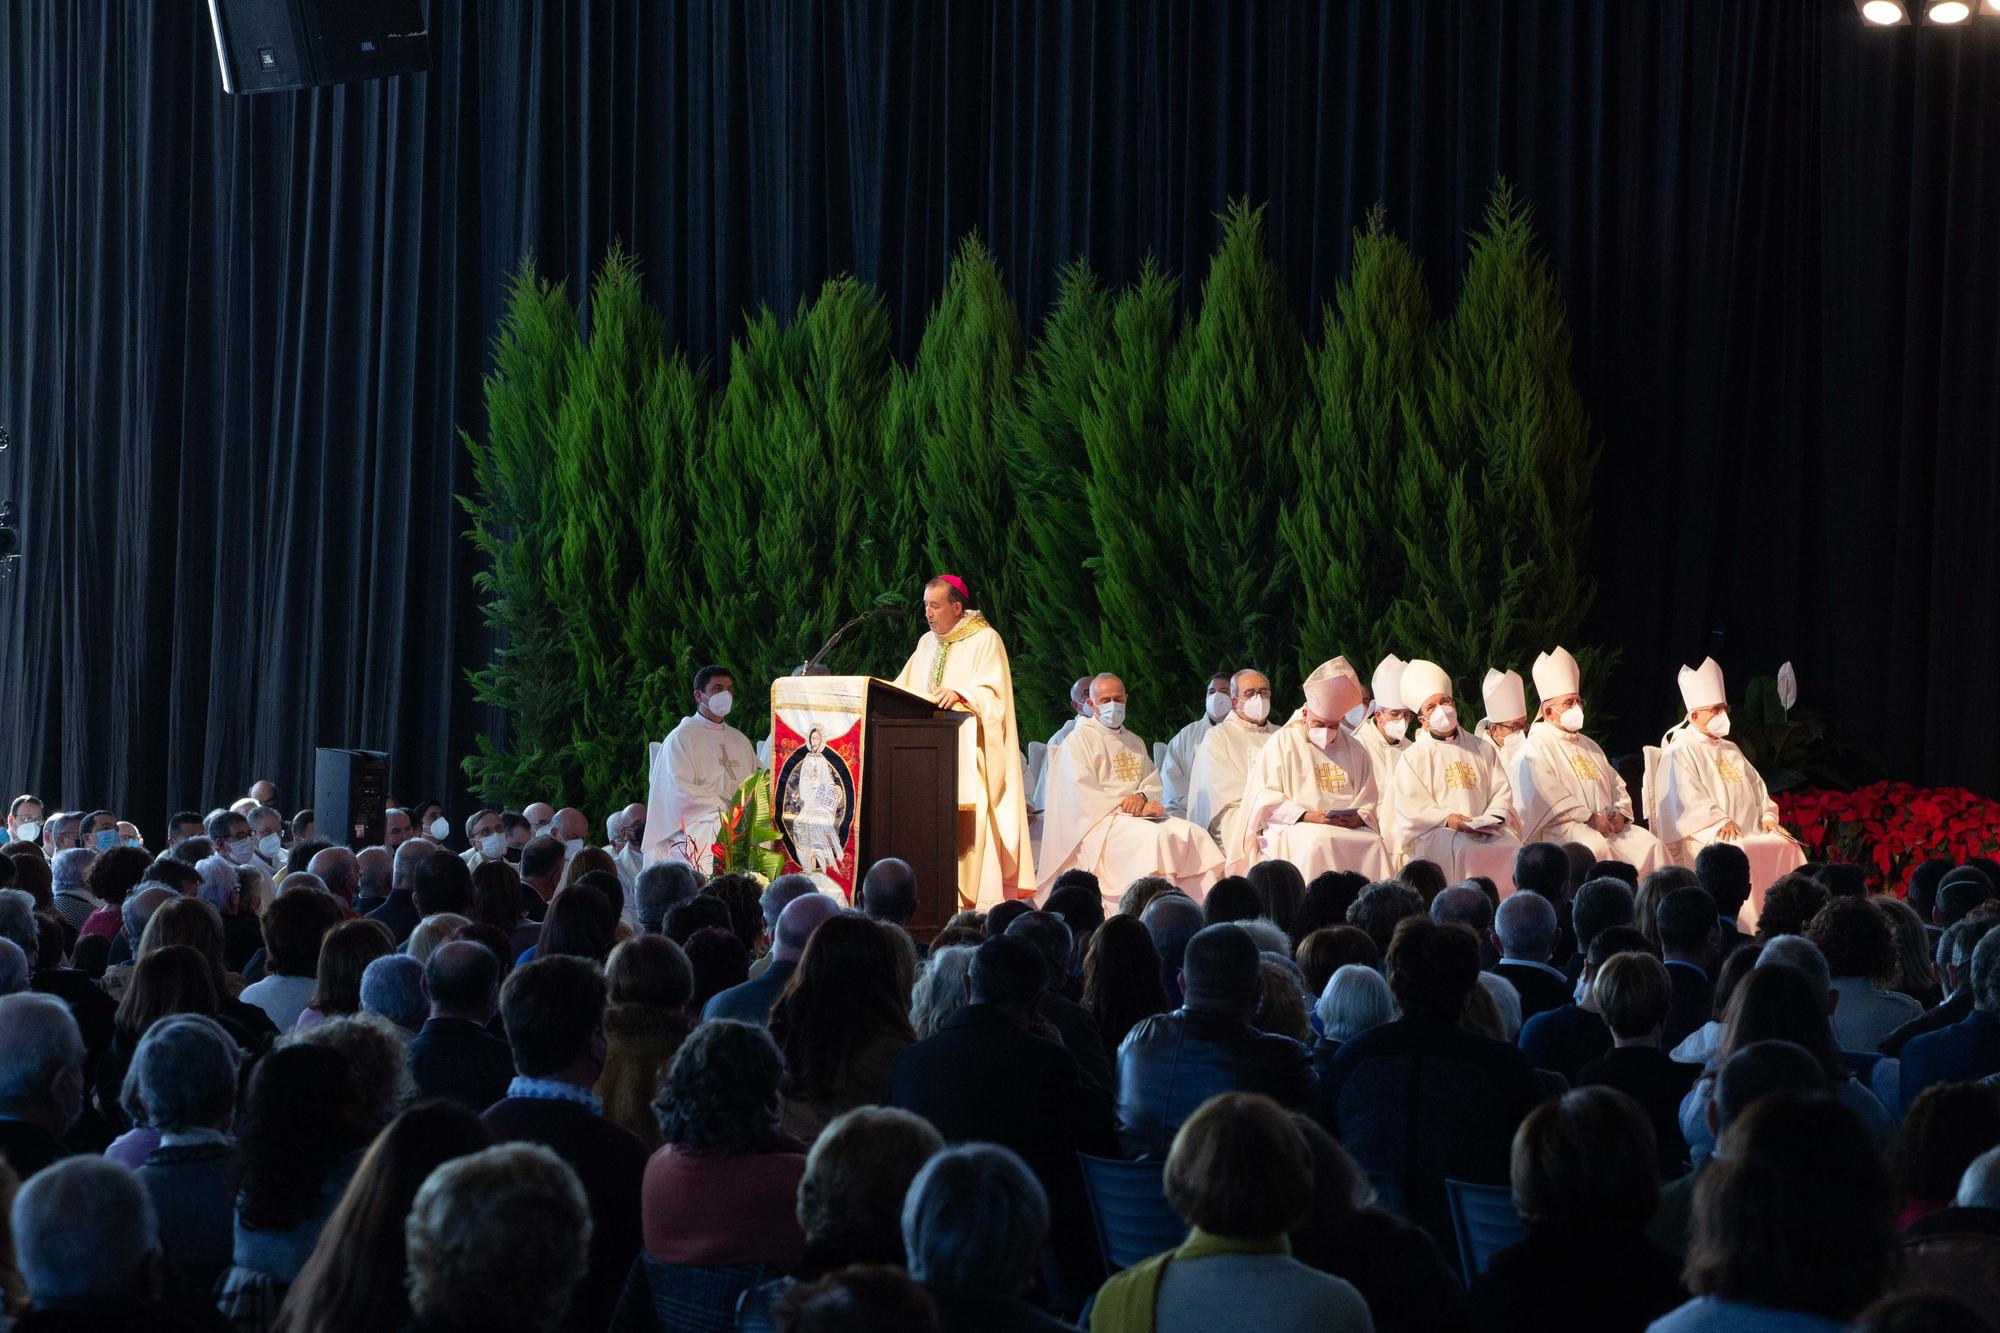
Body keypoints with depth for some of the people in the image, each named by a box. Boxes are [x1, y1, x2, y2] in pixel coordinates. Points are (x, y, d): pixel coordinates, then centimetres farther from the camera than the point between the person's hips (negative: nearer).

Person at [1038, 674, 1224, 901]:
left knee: (1195, 835, -19)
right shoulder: (1079, 740, 2)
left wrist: (1141, 797, -9)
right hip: (1100, 821, -6)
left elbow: (1154, 781, 16)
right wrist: (1131, 809, -14)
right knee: (1156, 838, -34)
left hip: (1140, 814, 6)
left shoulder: (1136, 743, 25)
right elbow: (1083, 797, -9)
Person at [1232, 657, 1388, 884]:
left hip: (1350, 828, 3)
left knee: (1373, 843, -27)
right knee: (1319, 841, -36)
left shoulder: (1354, 750, 18)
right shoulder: (1282, 743, 6)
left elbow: (1369, 803, 16)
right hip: (1292, 829, -3)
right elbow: (1265, 802, -2)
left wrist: (1358, 817, -8)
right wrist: (1308, 816, -14)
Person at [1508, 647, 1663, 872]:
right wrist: (1587, 818, -18)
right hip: (1559, 828, -7)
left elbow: (1616, 784, 24)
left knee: (1648, 843, -15)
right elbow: (1544, 798, -13)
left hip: (1605, 825, 7)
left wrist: (1620, 812, 2)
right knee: (1596, 846, -36)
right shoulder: (1534, 750, 0)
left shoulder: (1589, 746, 26)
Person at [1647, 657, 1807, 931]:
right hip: (1705, 835, -7)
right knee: (1737, 853, -35)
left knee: (1786, 846, -17)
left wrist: (1767, 815, 6)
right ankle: (1752, 931, -37)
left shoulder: (1731, 751, 27)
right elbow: (1686, 797, -12)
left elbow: (1756, 787, 26)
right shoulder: (1679, 752, 1)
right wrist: (1720, 821, -23)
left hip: (1749, 832, 7)